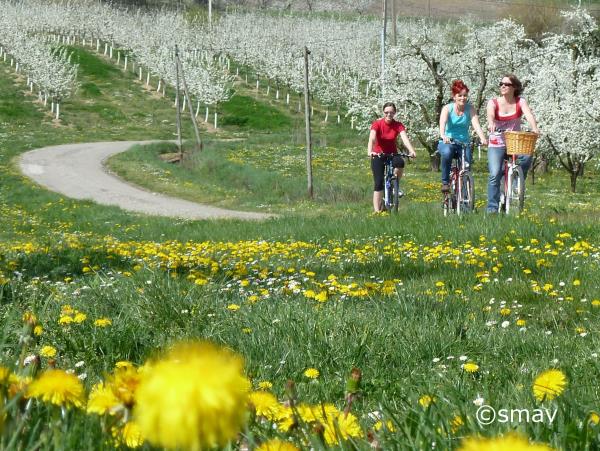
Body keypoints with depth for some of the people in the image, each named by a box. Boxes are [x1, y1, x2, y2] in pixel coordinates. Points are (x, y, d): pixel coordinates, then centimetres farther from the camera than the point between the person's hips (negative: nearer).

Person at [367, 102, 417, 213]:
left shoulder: (398, 125, -8)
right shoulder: (377, 124, -13)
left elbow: (405, 138, -23)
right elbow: (372, 138, -28)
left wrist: (411, 151, -41)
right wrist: (370, 151, -48)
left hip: (392, 154, 2)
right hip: (378, 155, -2)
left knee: (400, 163, -33)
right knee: (379, 183, -13)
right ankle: (377, 211, -11)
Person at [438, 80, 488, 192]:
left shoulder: (470, 109, -2)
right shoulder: (447, 108, -7)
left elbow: (476, 124, -18)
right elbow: (442, 123, -26)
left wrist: (483, 138, -38)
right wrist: (443, 136, -48)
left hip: (464, 143, 2)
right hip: (447, 142, -2)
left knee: (467, 160, -26)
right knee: (447, 152, -36)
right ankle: (445, 182, -21)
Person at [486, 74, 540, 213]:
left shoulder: (520, 102, 0)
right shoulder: (493, 102, -3)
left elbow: (529, 115, -19)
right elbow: (490, 114, -24)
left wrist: (534, 128, -40)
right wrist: (491, 123, -50)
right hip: (497, 144, -1)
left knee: (527, 156, -30)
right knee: (495, 174, -16)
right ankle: (492, 207, -8)